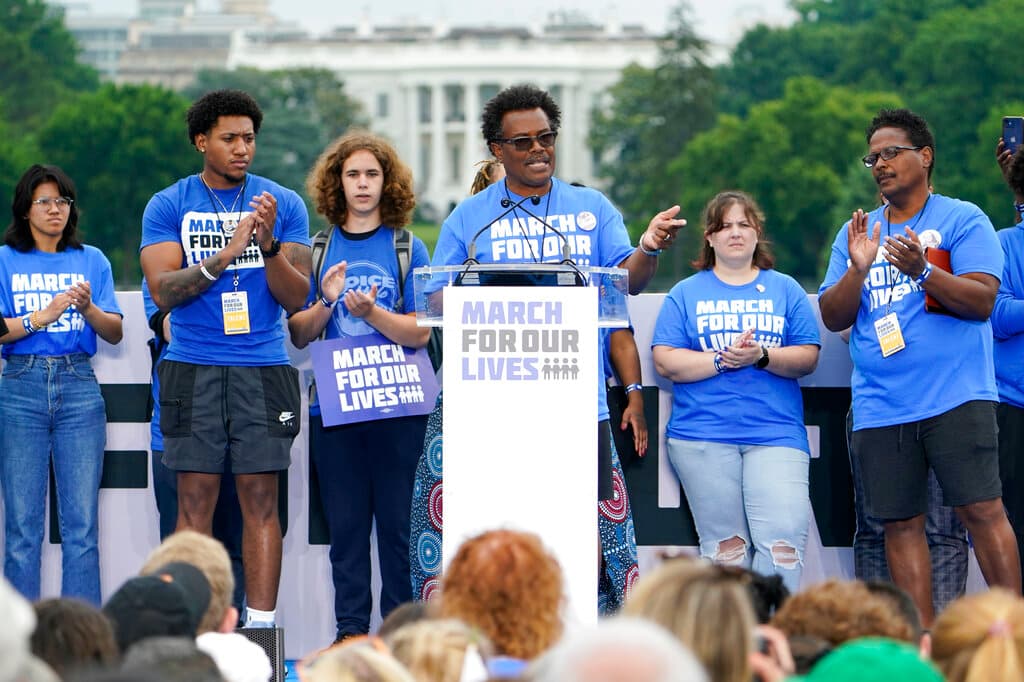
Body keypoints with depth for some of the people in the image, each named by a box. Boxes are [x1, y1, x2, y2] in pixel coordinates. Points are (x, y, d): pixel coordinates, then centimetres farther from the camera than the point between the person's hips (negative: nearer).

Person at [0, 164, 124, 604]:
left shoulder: (91, 261, 12)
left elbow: (115, 333, 7)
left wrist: (88, 309, -12)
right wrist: (42, 317, -15)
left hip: (79, 386, 1)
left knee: (82, 523, -3)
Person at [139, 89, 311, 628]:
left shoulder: (283, 204, 7)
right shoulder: (168, 206, 6)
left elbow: (296, 299, 2)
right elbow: (164, 291, -5)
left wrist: (269, 245, -16)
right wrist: (225, 255, -17)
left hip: (263, 370, 0)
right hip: (192, 371, 0)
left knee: (260, 499, -3)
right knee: (196, 499, -2)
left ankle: (261, 626, -2)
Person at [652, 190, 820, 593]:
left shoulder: (785, 290, 15)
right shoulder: (686, 294, 13)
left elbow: (808, 358, 6)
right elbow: (666, 361, 2)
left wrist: (762, 356, -12)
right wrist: (723, 360, -10)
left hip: (776, 434, 0)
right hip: (703, 435, 0)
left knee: (784, 538, -15)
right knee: (725, 544, -1)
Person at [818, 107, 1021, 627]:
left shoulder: (962, 219, 4)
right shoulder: (855, 233, 17)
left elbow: (982, 300, -8)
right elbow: (833, 317, 11)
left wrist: (922, 272, -23)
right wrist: (858, 270, -8)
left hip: (956, 398, -4)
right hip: (880, 405, 5)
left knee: (981, 509, -11)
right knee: (901, 523, 3)